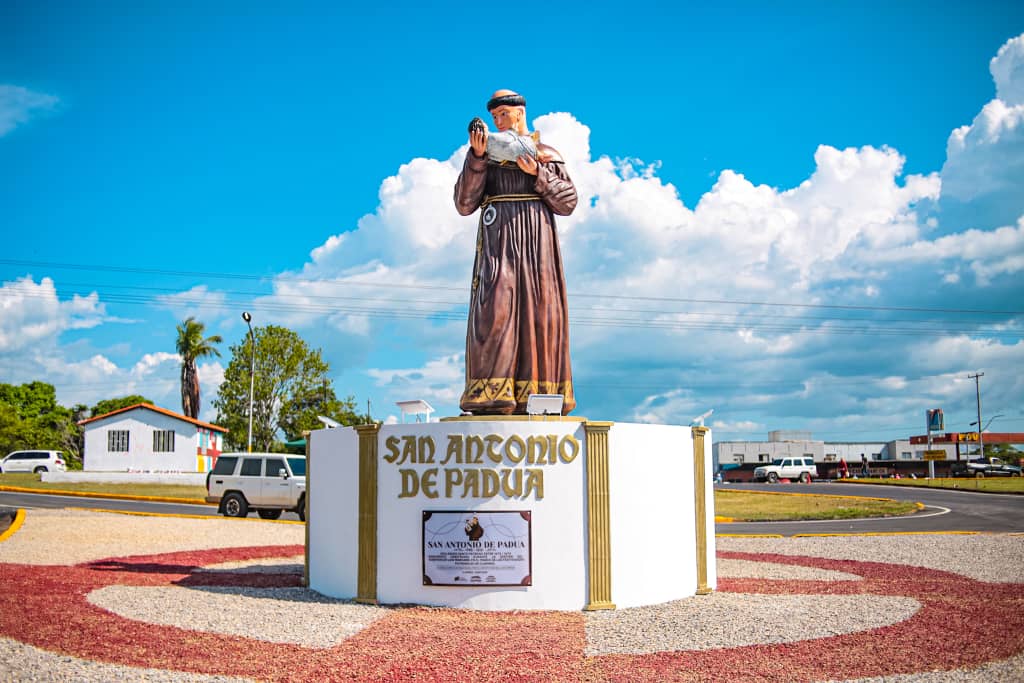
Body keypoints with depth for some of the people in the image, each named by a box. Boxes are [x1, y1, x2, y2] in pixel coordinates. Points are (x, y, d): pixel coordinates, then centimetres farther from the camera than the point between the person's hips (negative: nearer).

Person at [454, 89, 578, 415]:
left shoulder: (548, 155, 16)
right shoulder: (485, 154, 16)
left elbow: (568, 203, 8)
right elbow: (464, 204, 3)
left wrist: (538, 174, -5)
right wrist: (477, 156, -6)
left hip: (536, 241, 1)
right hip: (498, 239, -1)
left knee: (537, 310, -4)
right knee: (495, 306, -15)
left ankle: (536, 395, -1)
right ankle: (491, 395, -19)